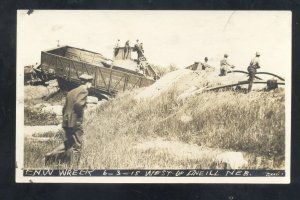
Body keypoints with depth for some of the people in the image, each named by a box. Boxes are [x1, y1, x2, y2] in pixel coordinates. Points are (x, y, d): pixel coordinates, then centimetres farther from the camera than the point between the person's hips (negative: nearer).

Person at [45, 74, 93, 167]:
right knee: (77, 146, 3)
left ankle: (50, 155, 15)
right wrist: (80, 115, -10)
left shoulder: (71, 92, 16)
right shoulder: (84, 91, -10)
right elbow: (78, 104, -26)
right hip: (75, 123, -8)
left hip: (66, 122, 8)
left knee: (69, 142, 23)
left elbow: (65, 108, 17)